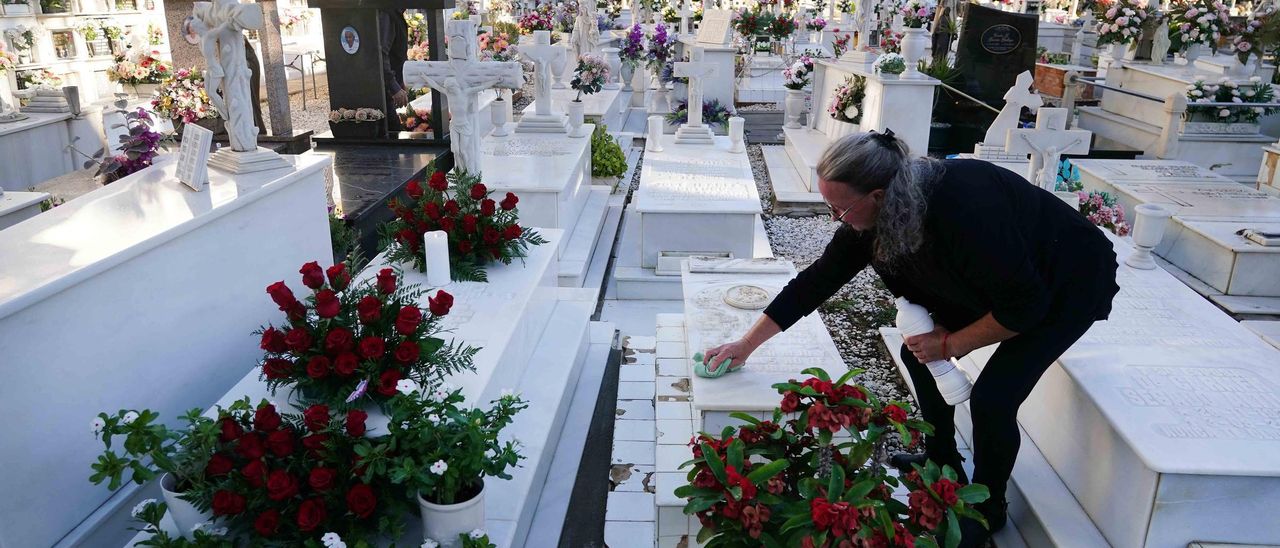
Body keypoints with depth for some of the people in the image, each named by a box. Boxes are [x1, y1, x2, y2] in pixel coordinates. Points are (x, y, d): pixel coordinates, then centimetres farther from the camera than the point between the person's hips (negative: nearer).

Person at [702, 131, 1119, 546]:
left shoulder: (964, 210, -40)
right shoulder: (871, 215, -17)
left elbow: (1025, 305, -31)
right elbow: (816, 281, -9)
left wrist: (951, 345, -19)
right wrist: (745, 345, -5)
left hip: (1067, 283, -7)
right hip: (1004, 279, 7)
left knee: (992, 397, -16)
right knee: (918, 353, 4)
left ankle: (988, 508, 12)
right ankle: (943, 463, 26)